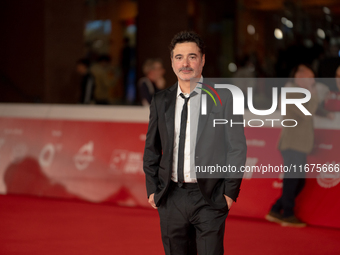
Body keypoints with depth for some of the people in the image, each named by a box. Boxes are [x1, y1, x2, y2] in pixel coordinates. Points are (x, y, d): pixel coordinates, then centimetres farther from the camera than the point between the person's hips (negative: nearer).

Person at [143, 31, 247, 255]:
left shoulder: (223, 98, -3)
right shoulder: (161, 101, 8)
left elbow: (237, 147, -2)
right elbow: (152, 148, 15)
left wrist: (230, 192, -6)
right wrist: (152, 189, 8)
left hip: (210, 198, -3)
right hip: (171, 199, 4)